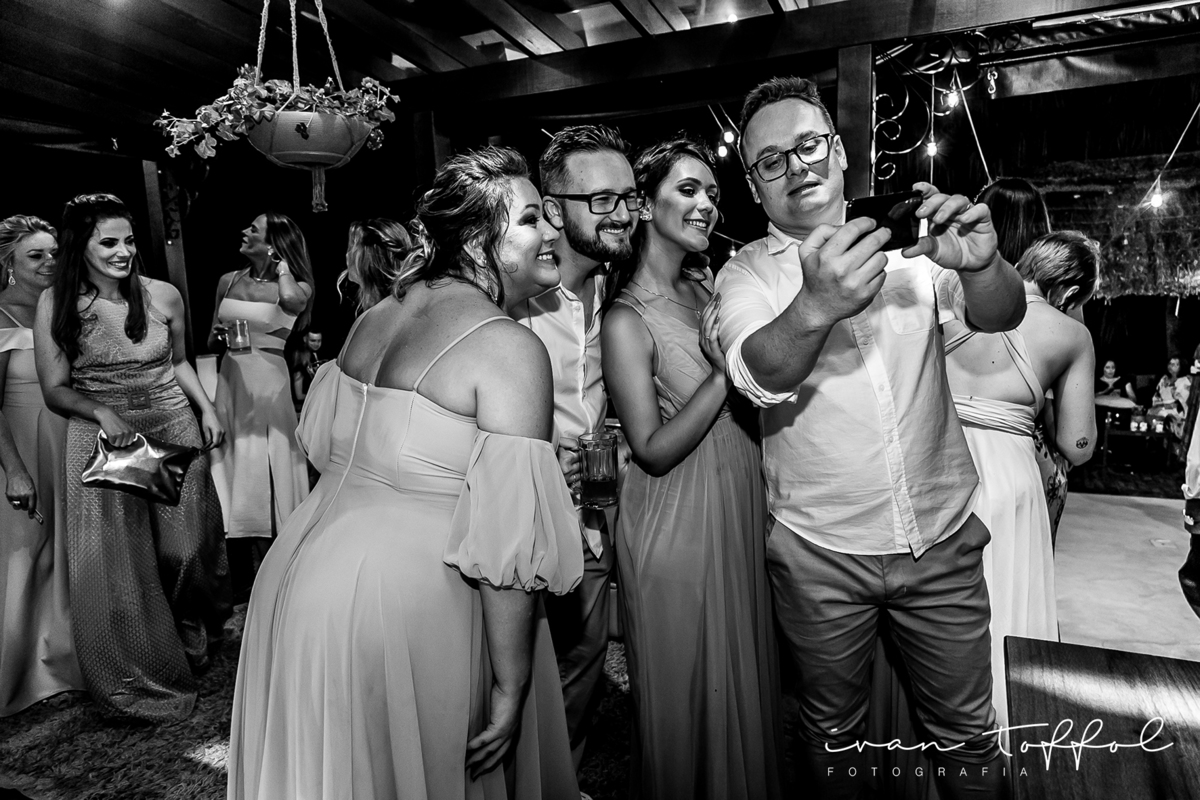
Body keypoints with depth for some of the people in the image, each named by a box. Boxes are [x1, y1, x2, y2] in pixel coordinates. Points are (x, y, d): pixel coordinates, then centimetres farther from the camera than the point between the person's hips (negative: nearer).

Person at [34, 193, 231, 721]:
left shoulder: (164, 296, -2)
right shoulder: (56, 303, -6)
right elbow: (55, 390, -4)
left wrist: (207, 408, 2)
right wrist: (101, 411, -22)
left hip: (175, 431, 1)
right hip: (101, 440, -1)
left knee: (186, 549, 7)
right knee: (114, 566, 4)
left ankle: (194, 640, 38)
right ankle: (141, 680, 26)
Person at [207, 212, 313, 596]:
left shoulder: (296, 285, -3)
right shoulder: (228, 281, 9)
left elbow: (291, 301, -30)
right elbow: (209, 341, 17)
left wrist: (279, 262, -12)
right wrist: (219, 335, -6)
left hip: (270, 387, -4)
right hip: (231, 383, 5)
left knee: (267, 478, 1)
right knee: (232, 476, 8)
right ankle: (242, 583, 22)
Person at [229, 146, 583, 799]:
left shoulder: (374, 315, 6)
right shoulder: (511, 349, -18)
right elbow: (508, 540, -21)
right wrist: (511, 686, -13)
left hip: (306, 562, 8)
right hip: (404, 593, -7)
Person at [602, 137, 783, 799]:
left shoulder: (708, 289, 6)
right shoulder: (627, 319, -16)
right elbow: (654, 451, -20)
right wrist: (726, 371, -23)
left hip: (741, 508, 7)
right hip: (676, 525, -7)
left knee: (746, 681, 22)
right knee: (689, 697, 11)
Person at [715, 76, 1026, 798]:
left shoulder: (907, 242, 3)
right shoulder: (746, 273, -4)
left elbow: (1000, 315, -11)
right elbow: (758, 374, -23)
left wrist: (981, 266, -34)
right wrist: (814, 307, -44)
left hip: (944, 539, 2)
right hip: (819, 554, -1)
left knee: (969, 736, 17)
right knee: (833, 733, 18)